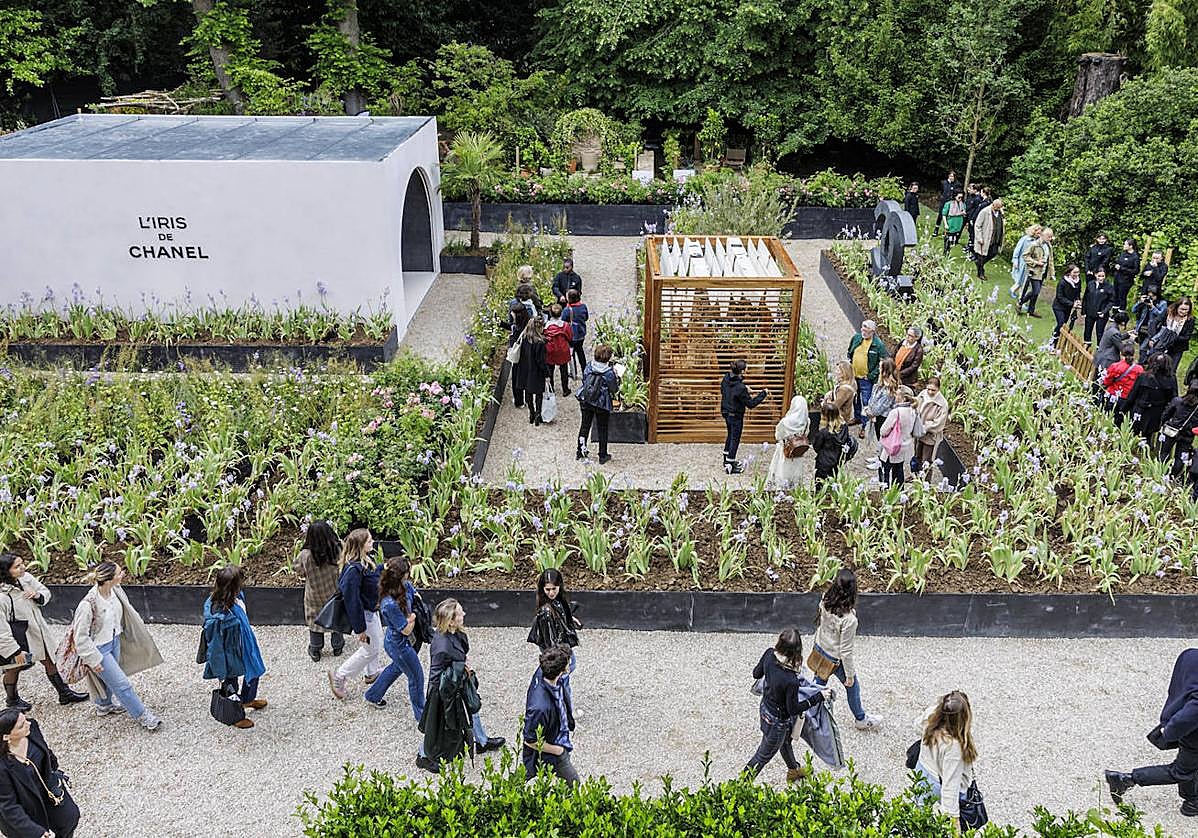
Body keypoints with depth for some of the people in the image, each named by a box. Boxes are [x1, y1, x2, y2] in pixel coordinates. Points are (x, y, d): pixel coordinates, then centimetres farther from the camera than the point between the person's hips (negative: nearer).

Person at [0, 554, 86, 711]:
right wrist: (15, 651, -23)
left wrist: (38, 596, -19)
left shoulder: (26, 578, -14)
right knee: (14, 668, 20)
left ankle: (65, 693, 35)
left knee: (49, 661, 19)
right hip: (17, 638, -6)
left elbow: (45, 591, 5)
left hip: (37, 631, 6)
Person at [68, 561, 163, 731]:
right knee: (121, 683, 1)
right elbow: (80, 636, -24)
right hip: (100, 648, -7)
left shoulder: (114, 590, -14)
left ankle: (104, 705, 53)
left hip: (115, 641, 7)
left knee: (109, 677, 27)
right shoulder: (88, 604, -34)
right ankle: (141, 715, 17)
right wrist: (93, 659, -18)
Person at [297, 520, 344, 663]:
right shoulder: (338, 551, -30)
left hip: (314, 596, -1)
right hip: (336, 594, 1)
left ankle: (315, 651, 41)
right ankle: (337, 647, 45)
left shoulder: (305, 555, -30)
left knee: (315, 620, 23)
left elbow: (299, 569, -10)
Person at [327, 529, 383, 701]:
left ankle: (372, 672, 48)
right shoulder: (353, 569, -34)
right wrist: (360, 628, -24)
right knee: (370, 649, 6)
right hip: (363, 613, -9)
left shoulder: (367, 559, -6)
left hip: (372, 609, 9)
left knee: (377, 642, 26)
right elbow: (351, 600, -29)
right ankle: (339, 676, 19)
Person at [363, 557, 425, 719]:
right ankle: (421, 714, 32)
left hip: (394, 642, 9)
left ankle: (373, 696, 55)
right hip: (399, 646, -9)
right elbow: (406, 630, -27)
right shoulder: (390, 605, -37)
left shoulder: (406, 586, -15)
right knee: (416, 676, 10)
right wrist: (413, 616, -13)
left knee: (397, 667, 34)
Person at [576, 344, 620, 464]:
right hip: (602, 405, -4)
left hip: (586, 402, 4)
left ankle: (580, 452, 30)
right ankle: (603, 456, 19)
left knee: (585, 425, 19)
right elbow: (614, 390, -11)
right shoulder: (609, 373, -20)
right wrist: (617, 378, 4)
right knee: (602, 429, 11)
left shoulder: (588, 367, -8)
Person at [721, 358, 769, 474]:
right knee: (735, 439, 8)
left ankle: (727, 459, 41)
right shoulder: (740, 387, -32)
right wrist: (763, 394, -12)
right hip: (736, 416, -8)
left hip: (725, 412, 8)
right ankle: (730, 466, 17)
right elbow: (751, 404, -23)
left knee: (730, 435, 26)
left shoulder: (726, 378, -10)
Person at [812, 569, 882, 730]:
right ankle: (861, 719, 48)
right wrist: (850, 675, -11)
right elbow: (846, 651, -26)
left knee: (818, 683, 27)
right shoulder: (848, 619, -37)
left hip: (820, 650, 5)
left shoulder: (825, 601, -20)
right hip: (836, 659, -5)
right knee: (853, 687, 23)